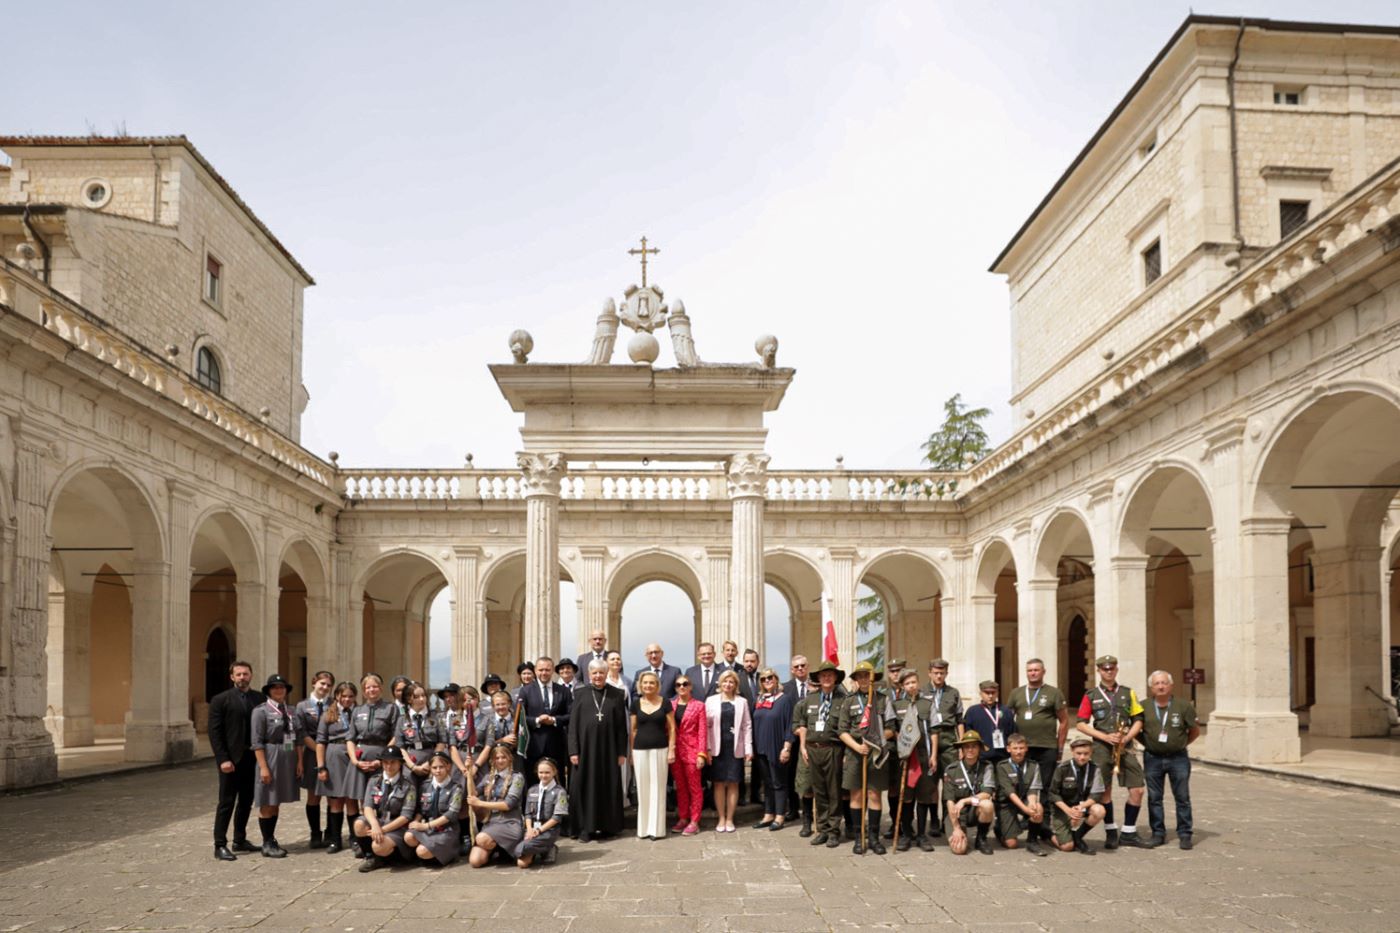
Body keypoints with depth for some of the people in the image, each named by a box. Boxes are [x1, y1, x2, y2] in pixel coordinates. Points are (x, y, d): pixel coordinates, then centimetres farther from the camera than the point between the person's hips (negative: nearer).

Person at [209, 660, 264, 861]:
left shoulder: (259, 698, 7)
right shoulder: (220, 700, -3)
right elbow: (214, 733, -6)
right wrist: (223, 759, -14)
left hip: (252, 758, 4)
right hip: (231, 759, -4)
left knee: (246, 802, 12)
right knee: (227, 802, -1)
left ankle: (240, 840, 23)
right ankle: (220, 845, 4)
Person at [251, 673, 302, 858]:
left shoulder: (290, 711, 11)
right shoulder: (261, 710, -8)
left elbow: (297, 738, 12)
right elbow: (257, 742, -12)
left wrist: (299, 761, 4)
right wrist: (263, 767, -17)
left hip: (288, 760, 6)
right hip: (270, 758, -6)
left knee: (276, 802, 13)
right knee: (267, 803, 1)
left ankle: (272, 840, 20)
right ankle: (267, 844, 8)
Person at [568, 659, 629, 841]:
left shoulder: (617, 695, 3)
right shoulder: (581, 694, 3)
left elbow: (622, 725, 3)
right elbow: (573, 724, 1)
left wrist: (622, 752, -2)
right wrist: (573, 751, -6)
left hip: (609, 749, 0)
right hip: (586, 748, 0)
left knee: (609, 786, 6)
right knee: (585, 787, 3)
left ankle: (607, 825, 17)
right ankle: (586, 828, 10)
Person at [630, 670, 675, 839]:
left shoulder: (665, 703, 0)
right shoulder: (636, 703, 5)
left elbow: (672, 728, 1)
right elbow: (634, 729, 9)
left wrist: (671, 750, -5)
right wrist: (631, 752, 6)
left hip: (660, 750, -2)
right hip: (640, 750, 2)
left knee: (658, 788, 2)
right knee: (643, 789, 6)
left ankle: (657, 828, 9)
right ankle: (643, 827, 14)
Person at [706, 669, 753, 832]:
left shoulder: (742, 702, 6)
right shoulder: (711, 701, 4)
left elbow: (747, 726, 4)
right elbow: (706, 725, 1)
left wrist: (749, 748, -2)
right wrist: (707, 748, -7)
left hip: (735, 749, 1)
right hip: (718, 748, 0)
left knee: (733, 783, 4)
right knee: (719, 783, 3)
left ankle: (729, 819, 12)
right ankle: (721, 819, 12)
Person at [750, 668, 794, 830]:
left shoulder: (784, 699, -6)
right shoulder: (758, 699, 10)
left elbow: (789, 725, -9)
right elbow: (753, 723, 13)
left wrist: (786, 748, -14)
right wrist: (751, 747, 9)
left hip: (777, 748, -5)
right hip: (761, 748, 5)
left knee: (778, 783, 3)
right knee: (767, 783, 11)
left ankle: (780, 817, 10)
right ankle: (768, 815, 18)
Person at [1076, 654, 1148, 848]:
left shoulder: (1128, 693, 10)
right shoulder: (1091, 696, 5)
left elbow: (1138, 721, 9)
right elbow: (1081, 724, 2)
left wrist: (1126, 737, -9)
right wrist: (1105, 737, -11)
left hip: (1125, 747, 1)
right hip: (1101, 748, -1)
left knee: (1137, 789, -5)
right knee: (1105, 790, 1)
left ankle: (1128, 833, 10)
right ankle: (1111, 832, 16)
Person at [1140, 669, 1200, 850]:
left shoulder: (1184, 706, -3)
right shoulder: (1144, 707, -1)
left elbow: (1195, 730, 7)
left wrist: (1181, 744, 5)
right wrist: (1147, 743, 4)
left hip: (1178, 758, -1)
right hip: (1153, 758, 1)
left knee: (1182, 797, 2)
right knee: (1154, 798, 6)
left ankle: (1184, 835, 11)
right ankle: (1158, 833, 15)